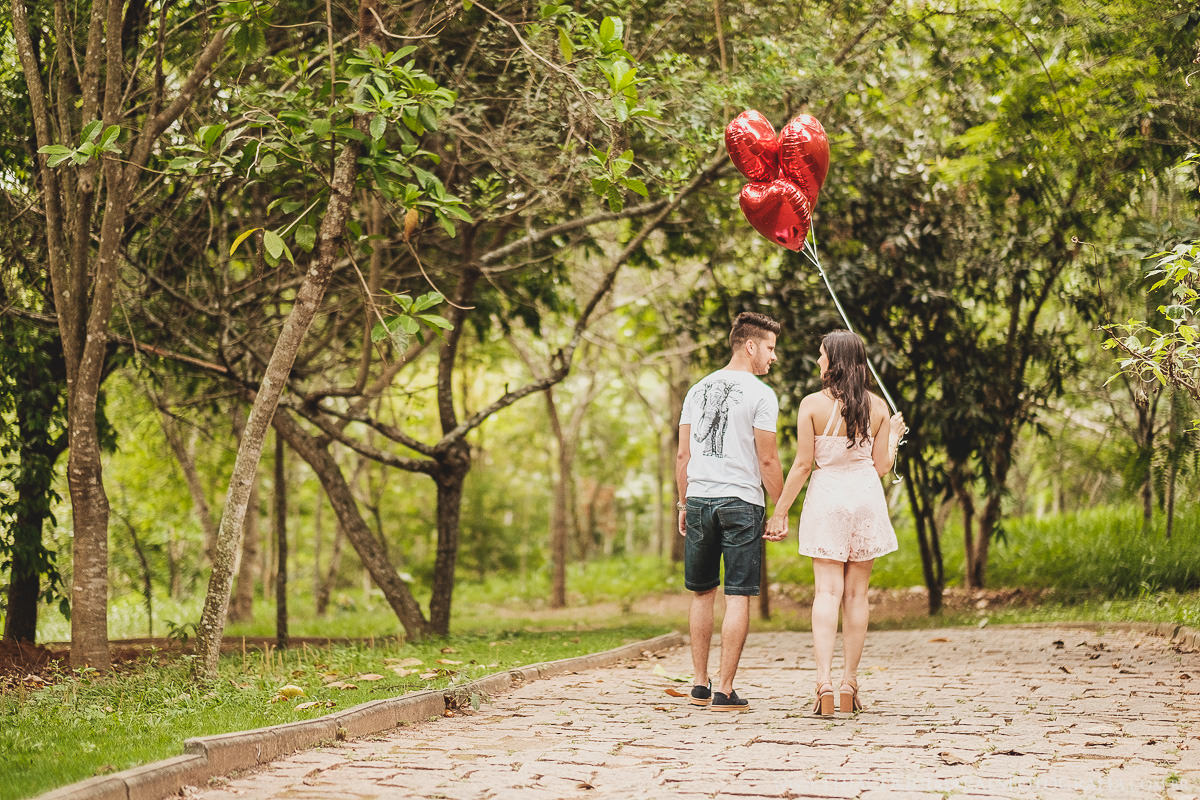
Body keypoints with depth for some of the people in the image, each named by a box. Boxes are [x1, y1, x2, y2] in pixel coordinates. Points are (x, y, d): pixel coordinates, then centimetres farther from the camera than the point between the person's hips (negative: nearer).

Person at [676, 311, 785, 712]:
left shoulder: (698, 390, 11)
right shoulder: (760, 395, -6)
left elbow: (683, 455, 12)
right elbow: (767, 460, -9)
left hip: (699, 499, 5)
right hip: (741, 501, -5)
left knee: (702, 593, 15)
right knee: (738, 597, -2)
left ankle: (700, 685, 17)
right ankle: (725, 691, -4)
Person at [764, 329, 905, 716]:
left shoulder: (812, 404, -8)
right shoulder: (877, 407, 1)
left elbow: (802, 464, -8)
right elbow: (881, 466, 4)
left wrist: (780, 511, 0)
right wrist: (894, 437, 24)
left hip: (827, 496, -2)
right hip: (866, 496, 2)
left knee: (827, 592, -4)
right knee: (856, 593, 8)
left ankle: (824, 682, -17)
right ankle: (849, 684, 10)